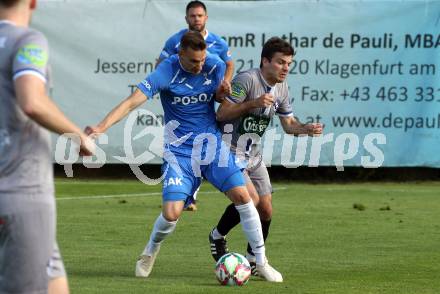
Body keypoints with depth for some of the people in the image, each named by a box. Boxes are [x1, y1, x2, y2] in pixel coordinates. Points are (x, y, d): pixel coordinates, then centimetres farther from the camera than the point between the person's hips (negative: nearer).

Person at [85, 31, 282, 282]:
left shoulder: (215, 65, -4)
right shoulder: (166, 73, -16)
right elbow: (133, 101, -23)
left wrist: (223, 91, -10)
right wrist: (103, 126, -37)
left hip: (212, 143, 3)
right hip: (179, 150, -3)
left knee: (242, 196, -10)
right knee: (171, 213, -13)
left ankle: (261, 261, 5)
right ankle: (150, 253, 21)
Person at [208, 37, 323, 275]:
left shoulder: (281, 87, 5)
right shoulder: (247, 80, -19)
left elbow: (288, 124, 13)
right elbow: (222, 113, -22)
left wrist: (307, 129, -7)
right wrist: (253, 103, -30)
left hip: (253, 155, 8)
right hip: (230, 153, -8)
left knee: (266, 210, 3)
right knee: (251, 198, -22)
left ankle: (253, 261, 22)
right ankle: (217, 237, 3)